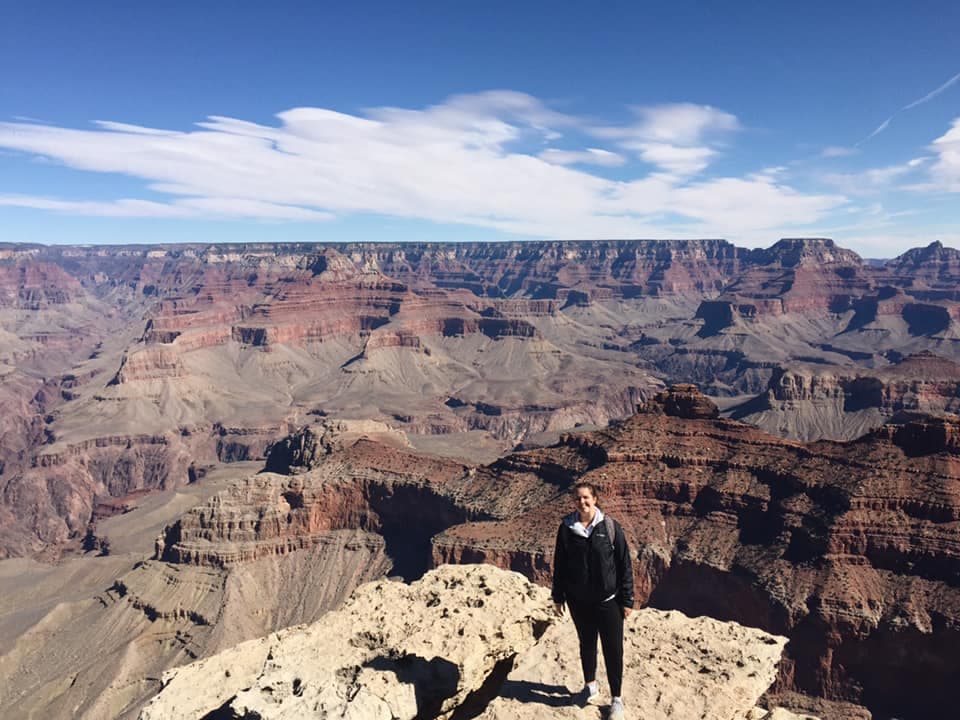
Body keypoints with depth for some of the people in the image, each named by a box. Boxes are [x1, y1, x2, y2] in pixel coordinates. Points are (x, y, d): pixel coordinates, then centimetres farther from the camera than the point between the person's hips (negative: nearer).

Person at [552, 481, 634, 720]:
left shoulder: (610, 527, -11)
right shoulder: (566, 528, -4)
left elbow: (624, 564, -6)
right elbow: (559, 564, 5)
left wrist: (627, 600, -5)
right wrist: (558, 597, 7)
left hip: (607, 600, -2)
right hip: (578, 600, 2)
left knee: (613, 649, 3)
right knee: (586, 644, 19)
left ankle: (617, 698, 20)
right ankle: (590, 686, 40)